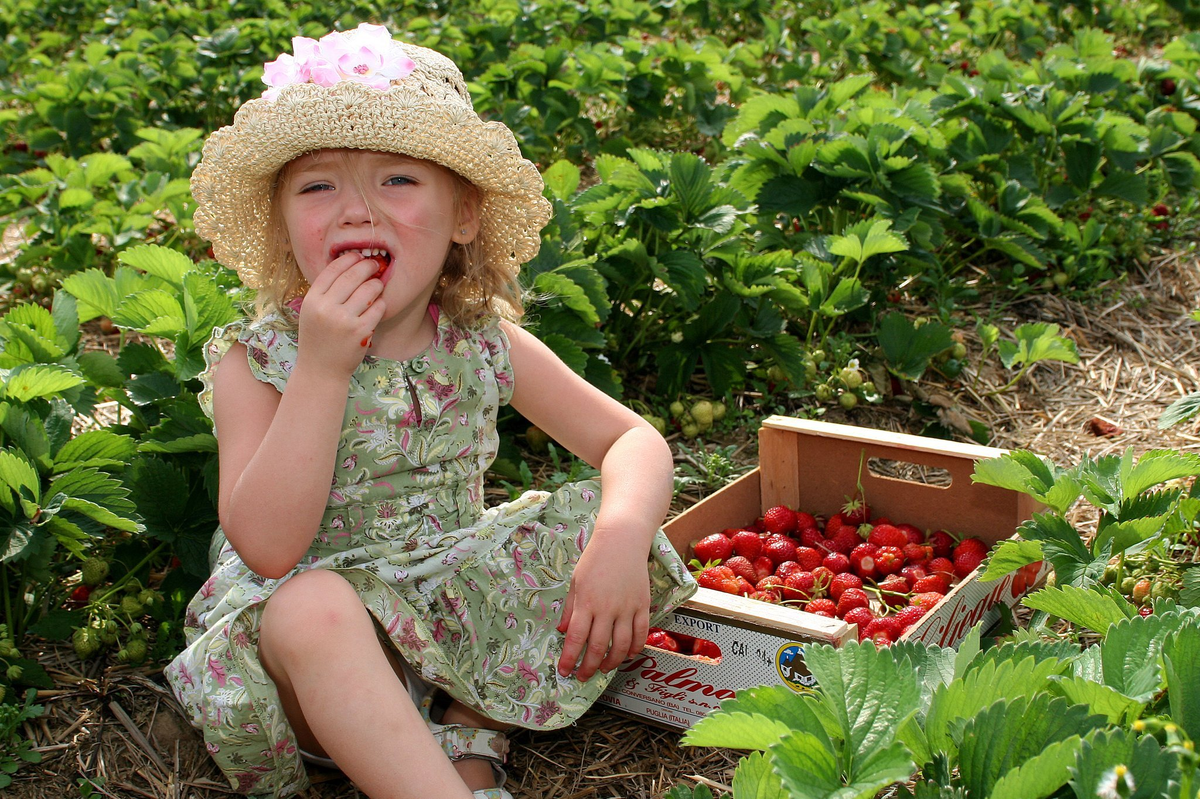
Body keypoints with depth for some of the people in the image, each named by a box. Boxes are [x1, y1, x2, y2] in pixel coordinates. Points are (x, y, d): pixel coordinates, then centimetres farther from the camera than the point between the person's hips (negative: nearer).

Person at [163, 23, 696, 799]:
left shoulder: (483, 343, -2)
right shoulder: (256, 363, -11)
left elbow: (636, 442, -3)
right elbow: (266, 549, -22)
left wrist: (621, 538, -26)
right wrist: (322, 370, -29)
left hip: (463, 615, 4)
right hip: (320, 645, -4)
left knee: (619, 527, -12)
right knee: (310, 606, -37)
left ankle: (473, 737, -6)